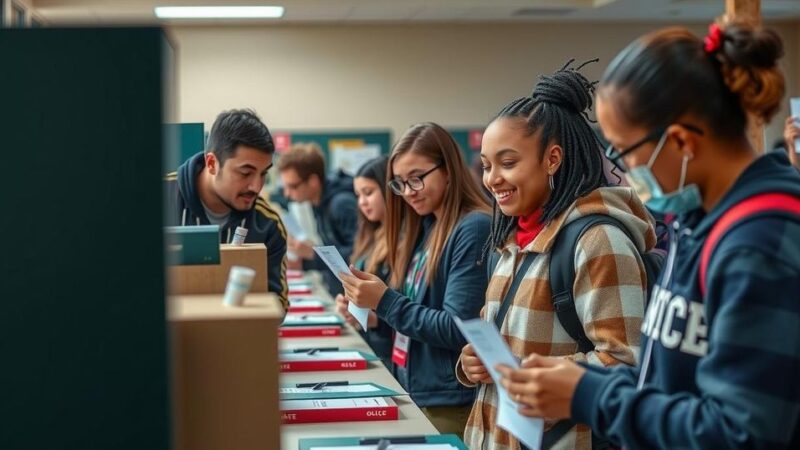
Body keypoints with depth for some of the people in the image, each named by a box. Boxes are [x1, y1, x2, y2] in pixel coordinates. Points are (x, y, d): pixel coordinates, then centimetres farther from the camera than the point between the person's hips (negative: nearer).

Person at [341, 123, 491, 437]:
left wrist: (385, 302, -21)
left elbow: (457, 330, -20)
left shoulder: (473, 228, -16)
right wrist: (370, 307, -2)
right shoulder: (424, 228, 10)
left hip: (447, 404, -8)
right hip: (411, 392, 8)